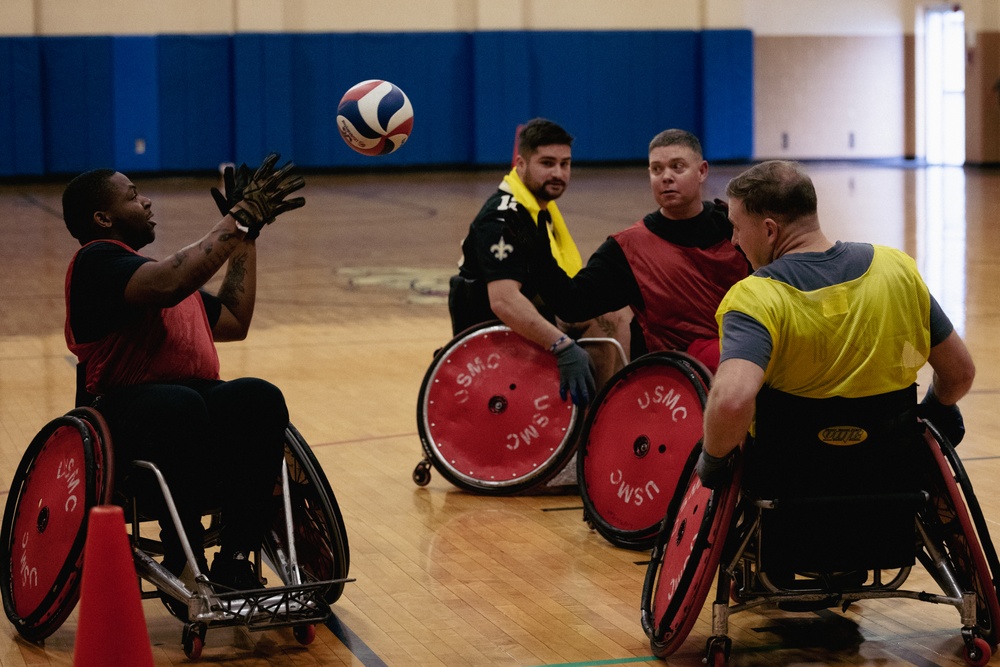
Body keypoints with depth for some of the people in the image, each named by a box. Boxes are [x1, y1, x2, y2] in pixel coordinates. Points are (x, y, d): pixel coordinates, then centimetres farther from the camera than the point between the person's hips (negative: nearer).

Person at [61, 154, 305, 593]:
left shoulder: (159, 271, 28)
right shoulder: (96, 261, -1)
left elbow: (234, 322, 35)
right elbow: (167, 286, -21)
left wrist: (248, 235, 31)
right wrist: (239, 219, -14)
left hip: (199, 397, 7)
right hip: (127, 407, -7)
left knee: (260, 399, -25)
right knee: (180, 407, -40)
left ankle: (235, 560, -26)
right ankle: (183, 565, -29)